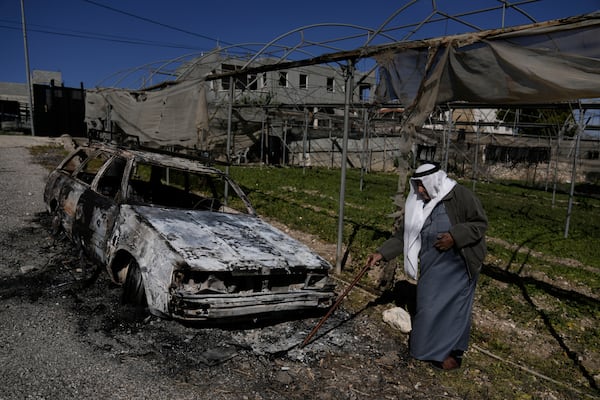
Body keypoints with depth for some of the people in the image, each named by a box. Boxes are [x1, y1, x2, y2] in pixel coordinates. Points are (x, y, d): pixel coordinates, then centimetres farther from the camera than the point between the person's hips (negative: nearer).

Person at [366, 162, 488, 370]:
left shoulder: (461, 196, -17)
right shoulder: (419, 205, -2)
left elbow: (480, 222, -13)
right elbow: (404, 235, 1)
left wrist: (454, 237, -26)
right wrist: (381, 253, -7)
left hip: (458, 266, -5)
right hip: (432, 265, 5)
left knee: (454, 307, 5)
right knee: (427, 304, 13)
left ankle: (452, 351, 24)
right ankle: (425, 343, 34)